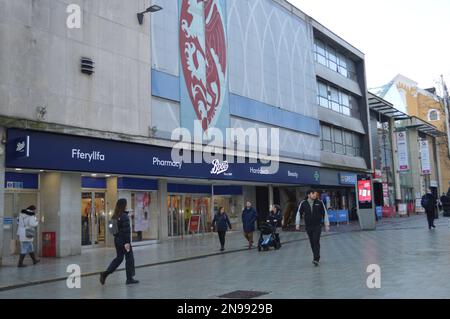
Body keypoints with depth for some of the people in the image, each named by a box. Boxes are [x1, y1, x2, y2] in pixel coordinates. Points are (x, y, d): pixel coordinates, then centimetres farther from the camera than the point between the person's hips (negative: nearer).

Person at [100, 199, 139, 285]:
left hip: (117, 240, 8)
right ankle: (129, 279, 13)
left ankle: (105, 273, 4)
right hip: (124, 241, -8)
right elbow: (126, 231, -20)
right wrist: (127, 242, -19)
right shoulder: (124, 216, -16)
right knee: (129, 258, 6)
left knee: (119, 258, 17)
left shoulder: (115, 216, 7)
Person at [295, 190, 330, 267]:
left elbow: (325, 214, 3)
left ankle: (316, 259, -13)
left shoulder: (319, 203, -3)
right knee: (312, 242, 8)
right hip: (308, 226, 2)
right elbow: (299, 214, 3)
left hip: (317, 226, -2)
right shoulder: (303, 203, -2)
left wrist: (327, 224, 3)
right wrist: (297, 224, -4)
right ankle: (317, 258, 22)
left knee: (316, 241, -13)